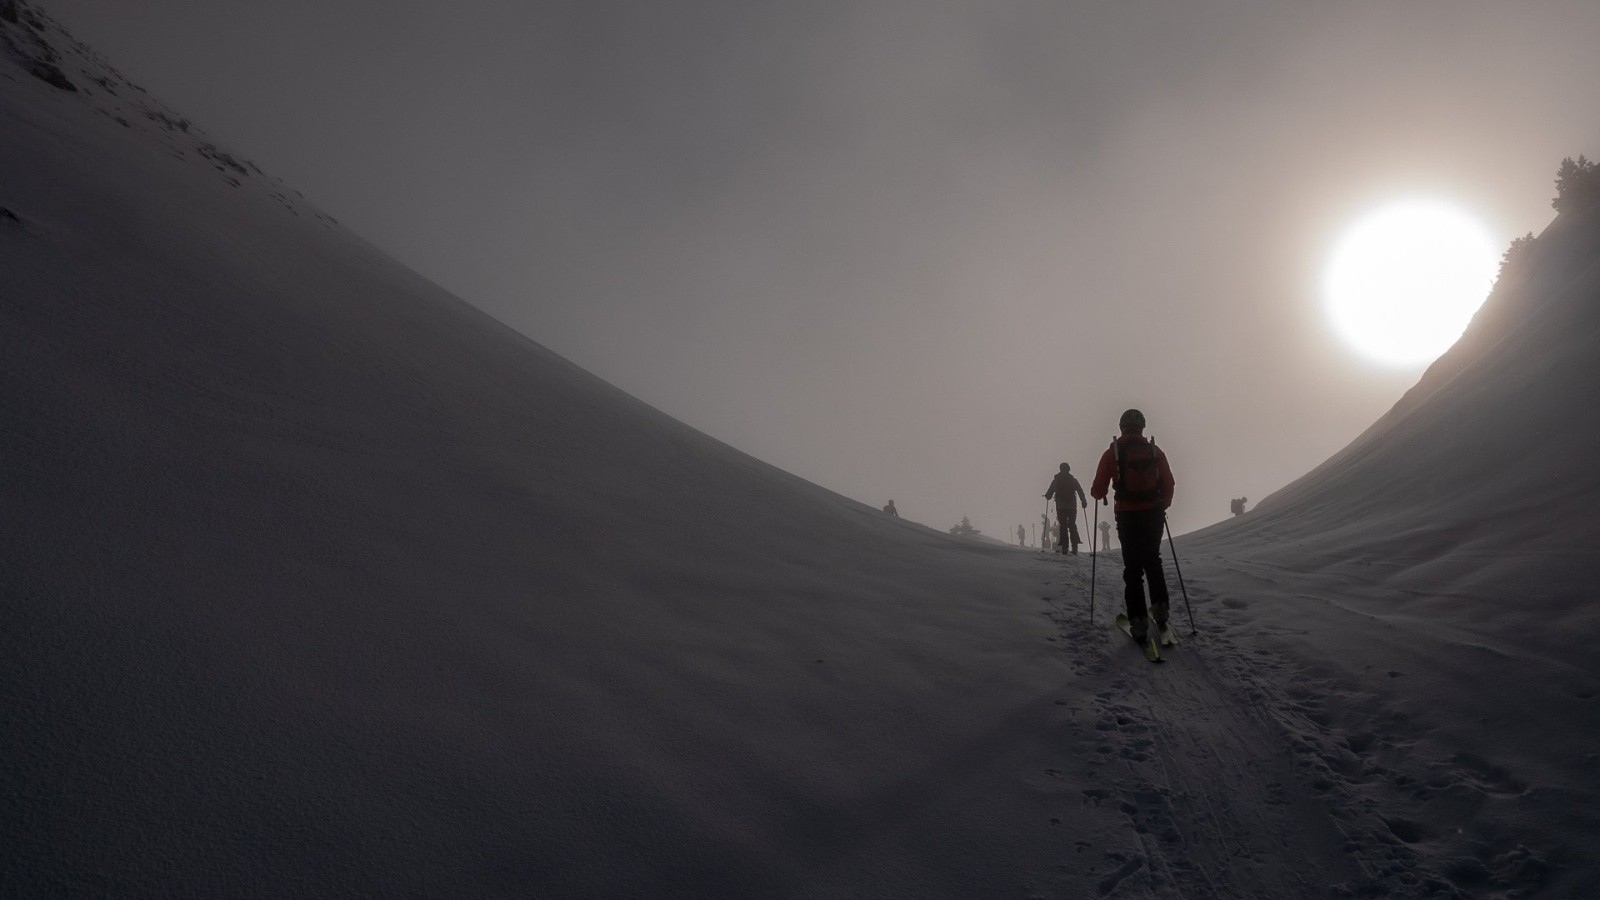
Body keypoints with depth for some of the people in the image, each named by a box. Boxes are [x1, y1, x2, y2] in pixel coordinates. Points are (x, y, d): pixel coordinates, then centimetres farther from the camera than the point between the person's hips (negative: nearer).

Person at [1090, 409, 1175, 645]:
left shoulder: (1112, 452, -5)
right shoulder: (1155, 451, 1)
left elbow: (1098, 490, -6)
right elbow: (1168, 485, 5)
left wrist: (1098, 494, 17)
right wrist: (1164, 505, 23)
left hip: (1127, 516, -2)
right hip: (1154, 514, 2)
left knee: (1132, 567, 4)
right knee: (1153, 560, 22)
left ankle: (1138, 621, 0)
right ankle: (1159, 609, 14)